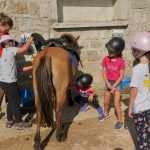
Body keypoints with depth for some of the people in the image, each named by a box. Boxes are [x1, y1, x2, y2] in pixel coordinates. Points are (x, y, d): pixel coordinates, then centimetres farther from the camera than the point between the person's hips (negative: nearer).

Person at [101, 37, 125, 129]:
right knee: (106, 102, 18)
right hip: (108, 82, 4)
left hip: (117, 83, -4)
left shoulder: (121, 61, -19)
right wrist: (108, 84, -13)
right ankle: (106, 114, 45)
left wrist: (114, 87, -15)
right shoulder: (106, 59, -9)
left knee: (116, 104, -5)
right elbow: (104, 72, -3)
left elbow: (121, 76, -15)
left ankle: (120, 121, 13)